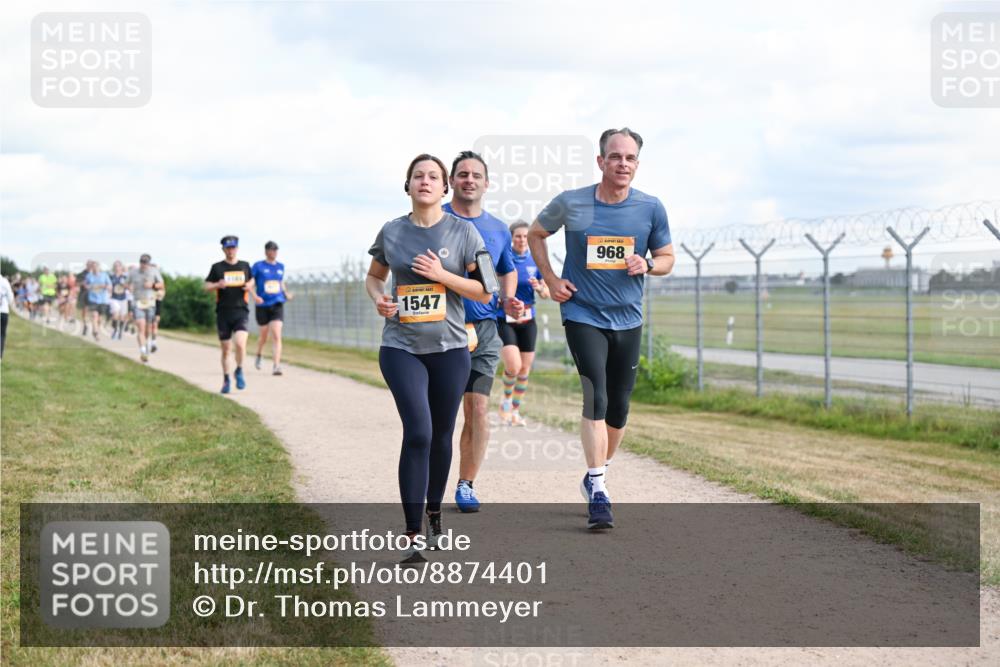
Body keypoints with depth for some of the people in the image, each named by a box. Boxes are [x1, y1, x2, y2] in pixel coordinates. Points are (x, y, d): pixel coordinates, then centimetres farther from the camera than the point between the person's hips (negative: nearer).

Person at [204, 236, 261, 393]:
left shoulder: (245, 266, 9)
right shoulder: (217, 267, 4)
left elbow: (251, 280, 26)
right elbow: (206, 287, 3)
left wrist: (250, 287, 3)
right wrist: (217, 285, -17)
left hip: (241, 311, 0)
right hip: (223, 313, 0)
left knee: (240, 343, -20)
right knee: (225, 349, 6)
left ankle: (239, 372, 4)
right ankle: (226, 379, 23)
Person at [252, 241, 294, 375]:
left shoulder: (280, 266, 10)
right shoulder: (258, 266, -3)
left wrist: (286, 294, 13)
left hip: (277, 305, 2)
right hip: (262, 306, -2)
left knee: (276, 336, -13)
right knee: (264, 336, 12)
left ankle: (276, 366, -17)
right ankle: (259, 355, 43)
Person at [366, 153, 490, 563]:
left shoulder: (462, 232, 0)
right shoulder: (391, 232, 4)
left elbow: (484, 292, -1)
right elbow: (373, 276, 20)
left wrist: (442, 275, -14)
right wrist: (378, 298, -3)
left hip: (449, 348, 1)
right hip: (401, 348, -1)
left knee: (441, 436, 12)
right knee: (417, 433, -14)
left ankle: (434, 514, 34)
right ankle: (413, 537, -13)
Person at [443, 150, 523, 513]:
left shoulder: (498, 230, 12)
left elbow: (508, 270, 27)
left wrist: (508, 299, 8)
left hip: (483, 329, 3)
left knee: (478, 409, -3)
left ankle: (466, 484, 9)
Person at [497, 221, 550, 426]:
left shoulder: (535, 262, 5)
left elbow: (546, 294, 9)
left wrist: (539, 287, -13)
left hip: (527, 319, 4)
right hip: (505, 320, -4)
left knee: (525, 369, 5)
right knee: (514, 366, -18)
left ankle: (515, 410, 21)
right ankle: (506, 399, 10)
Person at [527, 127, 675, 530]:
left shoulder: (651, 208, -1)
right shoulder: (570, 203, -6)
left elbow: (667, 258, 9)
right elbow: (536, 234, 12)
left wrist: (648, 264, -14)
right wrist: (550, 279, 1)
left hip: (628, 320, 3)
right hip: (583, 315, -3)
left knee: (618, 407, 11)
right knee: (596, 398, -17)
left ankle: (597, 476, 33)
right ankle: (597, 494, -17)